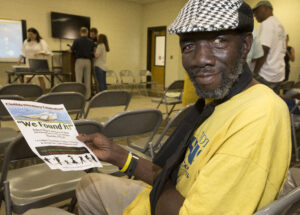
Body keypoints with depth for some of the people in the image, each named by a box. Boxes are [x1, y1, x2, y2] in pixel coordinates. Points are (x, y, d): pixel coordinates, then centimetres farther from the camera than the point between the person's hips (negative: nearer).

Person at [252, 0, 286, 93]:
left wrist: (255, 72, -15)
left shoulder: (267, 23, -9)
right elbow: (281, 50, 20)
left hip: (266, 75, -9)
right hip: (278, 74, 9)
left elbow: (264, 50, -19)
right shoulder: (279, 25, 19)